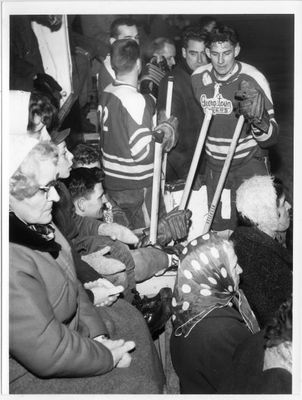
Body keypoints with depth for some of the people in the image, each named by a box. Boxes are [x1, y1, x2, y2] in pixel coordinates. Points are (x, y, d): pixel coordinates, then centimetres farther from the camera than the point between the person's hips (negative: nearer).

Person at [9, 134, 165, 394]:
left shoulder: (31, 222, -7)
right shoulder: (13, 262, -37)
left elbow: (69, 281, 6)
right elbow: (48, 354, -31)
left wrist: (97, 334, -2)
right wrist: (106, 356, -14)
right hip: (34, 375, -9)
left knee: (131, 321, 16)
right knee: (136, 388, -8)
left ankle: (158, 386, 35)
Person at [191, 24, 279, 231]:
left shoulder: (253, 79, -18)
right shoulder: (197, 78, -6)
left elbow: (271, 138, -20)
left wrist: (258, 121, -40)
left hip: (249, 163, -3)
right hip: (214, 164, 3)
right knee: (220, 226, 13)